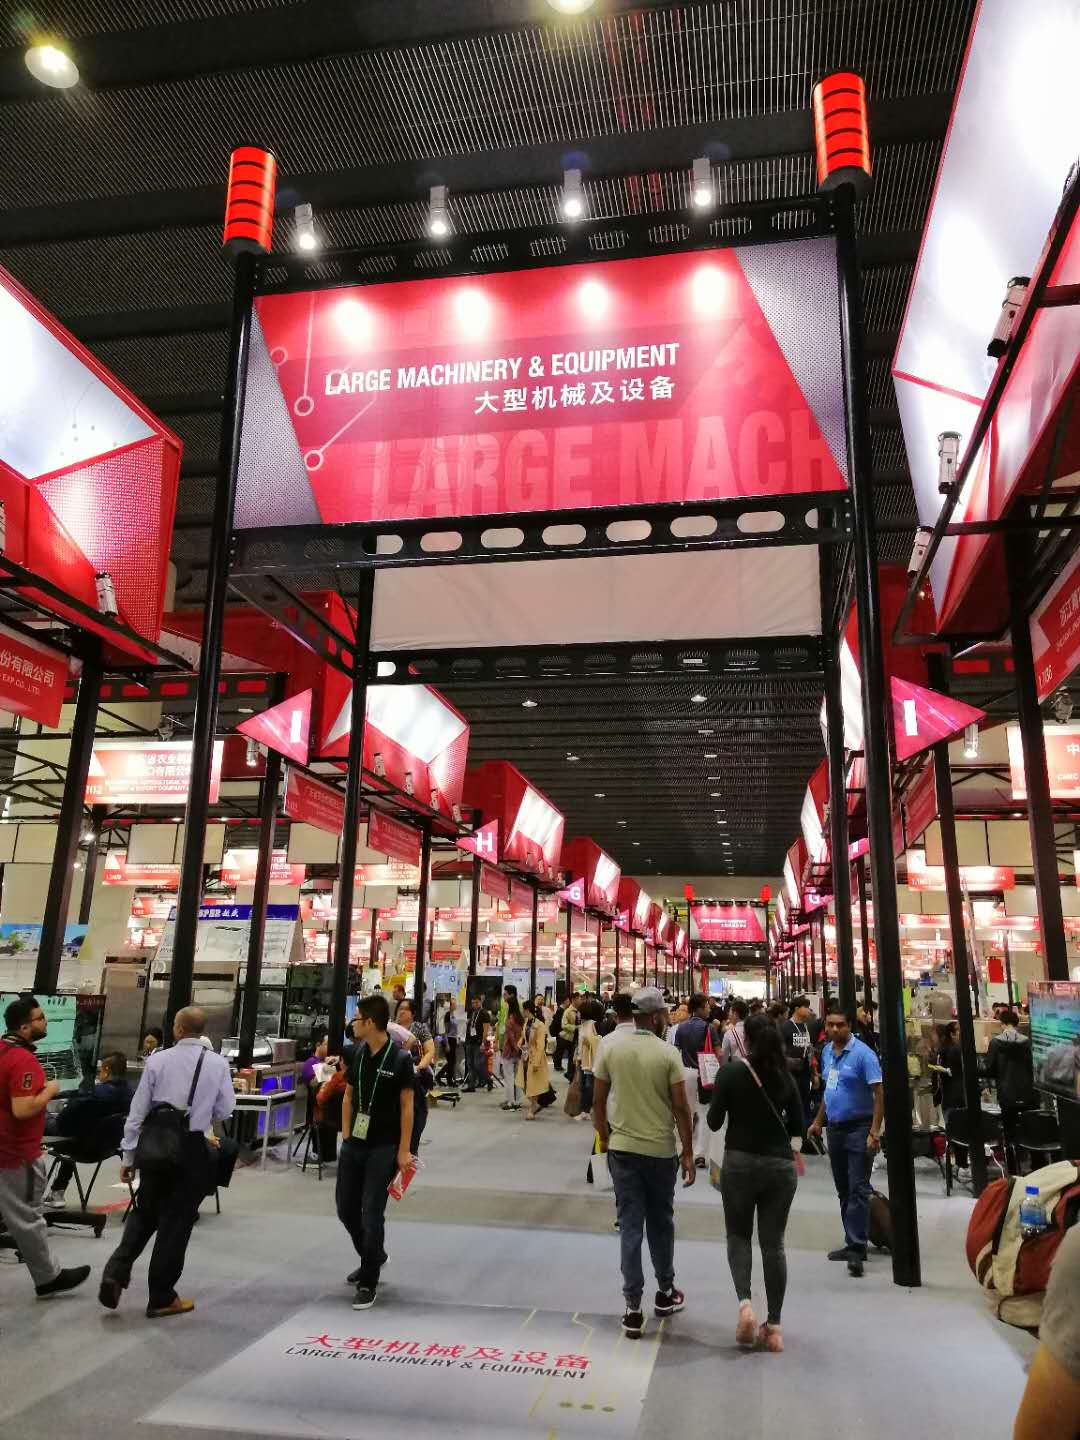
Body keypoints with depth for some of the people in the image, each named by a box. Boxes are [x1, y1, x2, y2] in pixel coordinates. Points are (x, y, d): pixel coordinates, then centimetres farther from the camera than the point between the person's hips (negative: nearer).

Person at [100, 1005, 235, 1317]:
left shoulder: (157, 1060, -4)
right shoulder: (218, 1064, -6)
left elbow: (138, 1111, 0)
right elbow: (225, 1111, 0)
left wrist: (129, 1156, 9)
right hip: (193, 1149, -1)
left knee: (145, 1212, 22)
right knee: (177, 1221, 9)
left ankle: (116, 1272, 6)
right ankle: (162, 1299, 18)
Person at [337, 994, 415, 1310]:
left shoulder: (400, 1059, -13)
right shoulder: (358, 1055, 3)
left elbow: (407, 1106, -10)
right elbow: (349, 1097, 13)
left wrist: (404, 1150, -12)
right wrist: (346, 1135, 6)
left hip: (383, 1148, -6)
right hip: (354, 1145, 6)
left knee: (371, 1214, -2)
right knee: (346, 1210, 14)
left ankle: (368, 1283, 14)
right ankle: (374, 1256, 39)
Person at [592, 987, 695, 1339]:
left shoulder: (610, 1047, -5)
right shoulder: (668, 1053, -11)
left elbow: (598, 1101, -1)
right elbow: (681, 1107, -10)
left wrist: (605, 1138, 13)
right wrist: (688, 1153, -1)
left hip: (622, 1148, 1)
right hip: (661, 1150, -1)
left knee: (630, 1225, 6)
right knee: (661, 1222, 18)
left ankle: (633, 1309, 5)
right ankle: (665, 1293, 33)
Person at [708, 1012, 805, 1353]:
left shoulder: (730, 1073, -10)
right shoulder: (786, 1076, 0)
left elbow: (714, 1122, -6)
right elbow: (799, 1127, 4)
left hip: (740, 1162, -2)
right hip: (780, 1165, 2)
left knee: (738, 1236, 15)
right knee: (773, 1243, 11)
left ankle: (744, 1302, -6)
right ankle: (774, 1327, 13)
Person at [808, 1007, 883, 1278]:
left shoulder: (862, 1054, -15)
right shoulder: (827, 1051, 7)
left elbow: (878, 1093, -16)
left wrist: (874, 1132, -22)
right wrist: (818, 1121, 16)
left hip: (858, 1128, -8)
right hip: (835, 1128, 8)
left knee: (858, 1189, -7)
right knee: (843, 1189, 14)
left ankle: (856, 1249, -5)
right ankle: (853, 1243, 25)